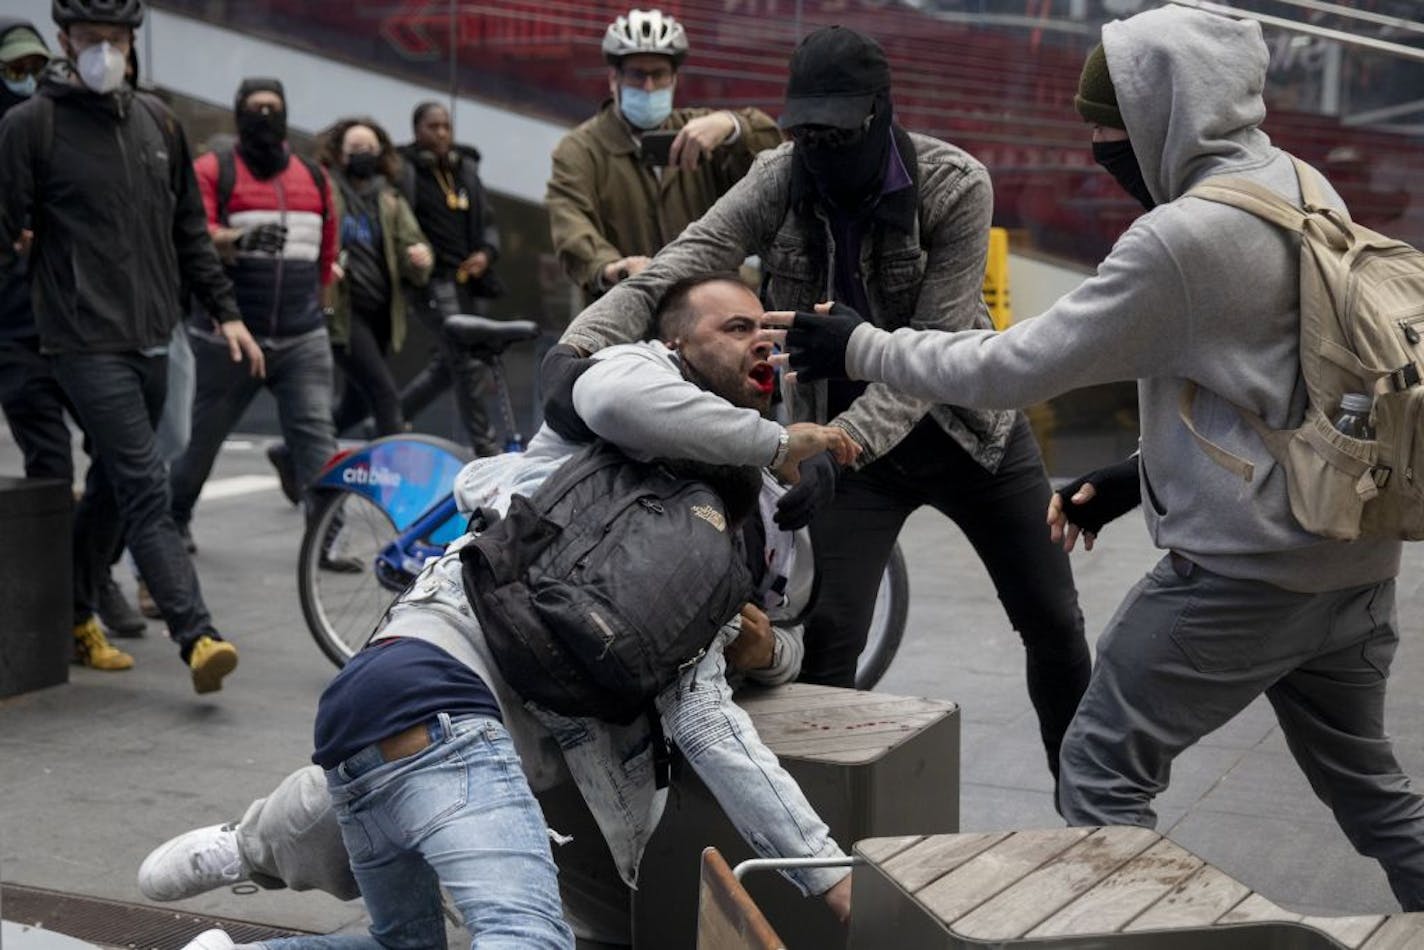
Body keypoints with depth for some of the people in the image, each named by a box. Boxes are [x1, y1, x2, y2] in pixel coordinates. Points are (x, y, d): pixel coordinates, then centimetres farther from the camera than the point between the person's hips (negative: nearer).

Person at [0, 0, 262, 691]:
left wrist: (224, 311, 16)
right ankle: (198, 638, -19)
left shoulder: (156, 121, 13)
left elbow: (189, 231, 19)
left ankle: (75, 619, 28)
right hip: (87, 341, -6)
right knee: (145, 489, -13)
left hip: (151, 338, 6)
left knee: (114, 486, 14)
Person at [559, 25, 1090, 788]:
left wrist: (842, 441, -41)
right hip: (847, 436, 0)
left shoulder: (957, 187, -22)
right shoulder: (777, 182, -17)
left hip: (966, 425, 0)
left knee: (1053, 622, 10)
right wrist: (575, 348, -45)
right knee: (825, 638, -10)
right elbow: (664, 275, -26)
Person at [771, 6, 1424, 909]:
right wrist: (1149, 471, 16)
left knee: (1103, 769, 7)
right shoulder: (1309, 190, 6)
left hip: (1242, 572, -8)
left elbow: (1017, 366, -15)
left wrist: (861, 348, -5)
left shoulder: (1182, 238, -20)